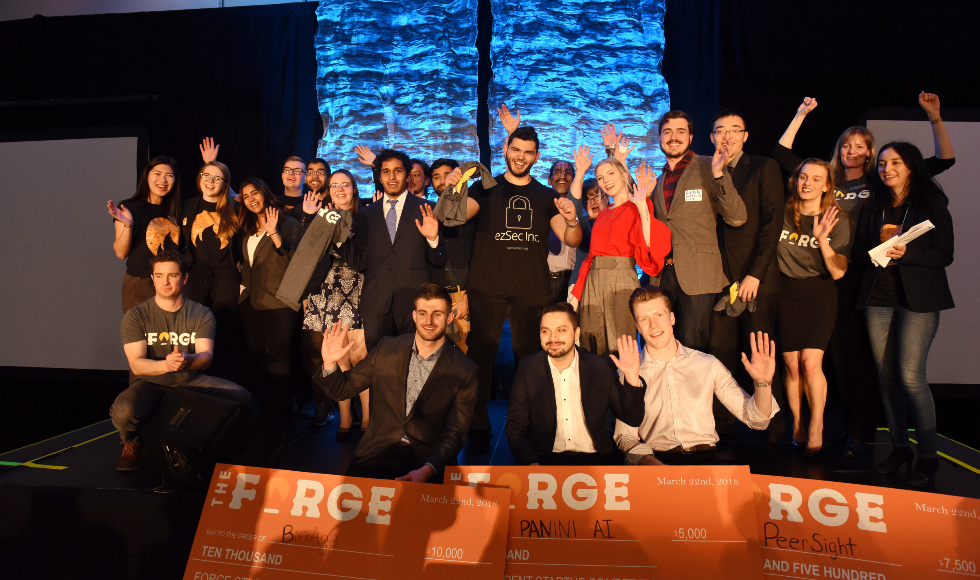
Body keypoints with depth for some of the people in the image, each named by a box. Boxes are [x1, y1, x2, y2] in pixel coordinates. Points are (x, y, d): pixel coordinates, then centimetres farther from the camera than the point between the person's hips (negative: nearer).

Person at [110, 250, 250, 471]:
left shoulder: (202, 314, 2)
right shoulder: (135, 316, -3)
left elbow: (206, 355, -11)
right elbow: (136, 364, -12)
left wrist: (187, 360, -36)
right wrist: (165, 364, -35)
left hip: (191, 381, 2)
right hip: (149, 384, -1)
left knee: (241, 397, -23)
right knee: (123, 411, -36)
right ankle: (132, 444, 3)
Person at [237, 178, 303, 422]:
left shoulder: (288, 224, -6)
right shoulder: (248, 228, 15)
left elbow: (294, 258, -20)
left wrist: (273, 232, -26)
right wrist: (244, 288, 12)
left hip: (279, 303, -7)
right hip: (251, 301, 7)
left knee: (278, 358, -3)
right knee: (257, 356, 13)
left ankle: (280, 411, 9)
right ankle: (264, 405, 25)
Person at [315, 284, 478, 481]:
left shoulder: (464, 372, -3)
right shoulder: (387, 348, 5)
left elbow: (454, 435, -3)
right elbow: (343, 389, 13)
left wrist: (428, 469, -20)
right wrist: (330, 363, -8)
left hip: (430, 459, -2)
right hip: (377, 454, 2)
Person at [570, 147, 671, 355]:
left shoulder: (635, 208, 0)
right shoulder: (602, 214, 20)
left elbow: (650, 245, -14)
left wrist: (642, 204, -19)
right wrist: (580, 172, 16)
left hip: (622, 281, -6)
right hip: (594, 282, 6)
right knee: (592, 351, 9)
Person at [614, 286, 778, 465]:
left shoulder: (708, 365, 11)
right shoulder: (628, 373, 8)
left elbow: (755, 419, 11)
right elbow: (625, 436, 2)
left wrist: (762, 383, -8)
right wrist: (653, 465, -17)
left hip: (707, 457, 2)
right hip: (657, 459, -2)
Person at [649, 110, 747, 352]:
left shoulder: (708, 168, 0)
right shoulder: (659, 179, 16)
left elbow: (736, 218, -9)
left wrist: (719, 174, -20)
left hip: (697, 277, -5)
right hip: (662, 276, 5)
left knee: (691, 348, -5)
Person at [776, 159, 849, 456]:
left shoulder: (838, 223, 1)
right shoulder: (781, 215, 2)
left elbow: (838, 272, -6)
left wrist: (822, 240, -18)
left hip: (819, 295, -1)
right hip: (786, 294, 1)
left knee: (811, 362, -14)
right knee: (792, 365, -2)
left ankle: (816, 426, 4)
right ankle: (797, 423, 17)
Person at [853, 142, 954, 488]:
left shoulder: (932, 205, 4)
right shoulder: (872, 210, 15)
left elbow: (944, 255, -3)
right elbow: (858, 256, 13)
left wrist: (905, 253, -18)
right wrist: (880, 242, -5)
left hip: (918, 299, -4)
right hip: (878, 297, 4)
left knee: (910, 376, -12)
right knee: (886, 375, 4)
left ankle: (927, 455, 2)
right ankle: (899, 447, 16)